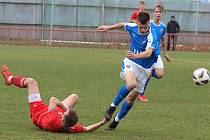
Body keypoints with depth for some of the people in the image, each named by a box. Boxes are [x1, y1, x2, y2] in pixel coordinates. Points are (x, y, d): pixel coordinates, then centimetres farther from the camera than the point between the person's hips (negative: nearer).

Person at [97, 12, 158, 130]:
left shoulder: (152, 36, -25)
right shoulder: (132, 27, -10)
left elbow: (148, 53, -43)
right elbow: (123, 24, 15)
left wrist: (135, 56, -61)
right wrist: (108, 27, 23)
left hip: (144, 69, -1)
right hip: (130, 63, 1)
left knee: (131, 98, 6)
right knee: (131, 84, -33)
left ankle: (117, 120, 28)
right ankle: (113, 106, -14)